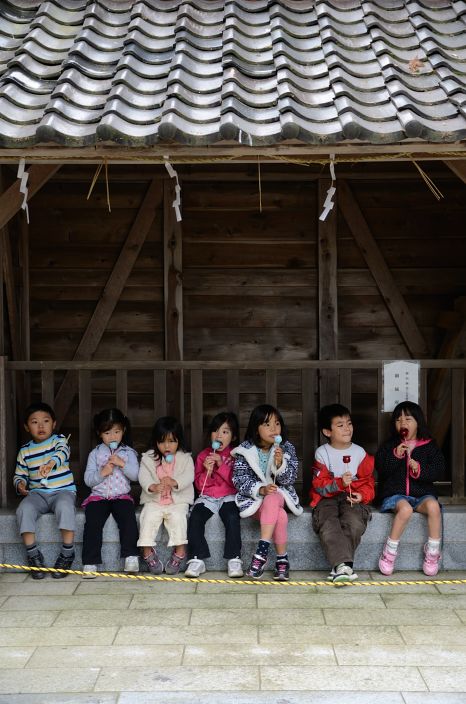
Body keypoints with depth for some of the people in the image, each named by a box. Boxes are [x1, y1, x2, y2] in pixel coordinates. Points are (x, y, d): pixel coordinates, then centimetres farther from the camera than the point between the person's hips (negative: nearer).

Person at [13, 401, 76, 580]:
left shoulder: (59, 440, 3)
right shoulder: (25, 451, 14)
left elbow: (62, 452, -20)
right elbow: (19, 474, 20)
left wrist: (51, 463, -44)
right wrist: (20, 484, -5)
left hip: (63, 490, -3)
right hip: (37, 493, 3)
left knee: (65, 507, -37)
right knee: (23, 510, -29)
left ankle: (67, 553, -22)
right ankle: (33, 555, -17)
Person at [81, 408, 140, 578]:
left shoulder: (128, 453, 9)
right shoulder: (95, 454, 10)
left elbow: (135, 475, -2)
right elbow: (88, 479, 4)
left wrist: (122, 464, -15)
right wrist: (102, 473, -13)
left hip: (121, 496, 0)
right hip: (98, 496, 1)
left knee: (128, 517, -29)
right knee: (92, 521, -24)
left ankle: (131, 557, -25)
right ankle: (90, 563, -24)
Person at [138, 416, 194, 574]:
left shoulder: (185, 458, 4)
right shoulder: (148, 458, 7)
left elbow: (188, 476, -11)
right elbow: (143, 476, -6)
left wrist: (174, 482, -31)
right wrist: (153, 487, -28)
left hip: (178, 501, -1)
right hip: (153, 500, 1)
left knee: (178, 517, -29)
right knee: (148, 517, -25)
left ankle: (180, 550, -21)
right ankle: (147, 551, -15)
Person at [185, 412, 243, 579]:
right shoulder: (203, 456, 11)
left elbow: (236, 482, -5)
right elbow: (199, 484, 8)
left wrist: (221, 465, -14)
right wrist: (207, 472, -12)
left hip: (229, 496, -2)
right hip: (207, 496, 2)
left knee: (232, 518, -32)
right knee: (195, 517, -26)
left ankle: (234, 559, -24)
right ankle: (197, 560, -22)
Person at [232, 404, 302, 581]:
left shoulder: (286, 448, -1)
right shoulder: (245, 450, -5)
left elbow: (289, 479, -7)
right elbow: (240, 479, -9)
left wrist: (280, 463, -27)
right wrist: (260, 489, -25)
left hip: (279, 494, 1)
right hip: (254, 497, -1)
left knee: (271, 500, -37)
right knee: (280, 516, -32)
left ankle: (261, 552, -37)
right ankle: (282, 559, -21)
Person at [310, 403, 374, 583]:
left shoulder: (359, 453, 8)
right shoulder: (322, 453, 3)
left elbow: (368, 482, 11)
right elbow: (319, 484, -5)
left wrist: (362, 495, -12)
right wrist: (340, 483, -22)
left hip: (352, 499, 1)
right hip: (327, 499, -1)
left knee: (354, 524, -31)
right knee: (329, 527, -31)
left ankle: (339, 566, -28)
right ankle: (343, 565, -41)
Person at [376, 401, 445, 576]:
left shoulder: (429, 446, 10)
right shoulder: (389, 446, 11)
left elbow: (439, 469, 1)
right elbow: (379, 466, -1)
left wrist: (420, 470, -16)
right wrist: (395, 455, -14)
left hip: (422, 493, 1)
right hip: (395, 494, -1)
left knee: (433, 506, -33)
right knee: (405, 509, -36)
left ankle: (433, 551, -19)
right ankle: (390, 551, -20)